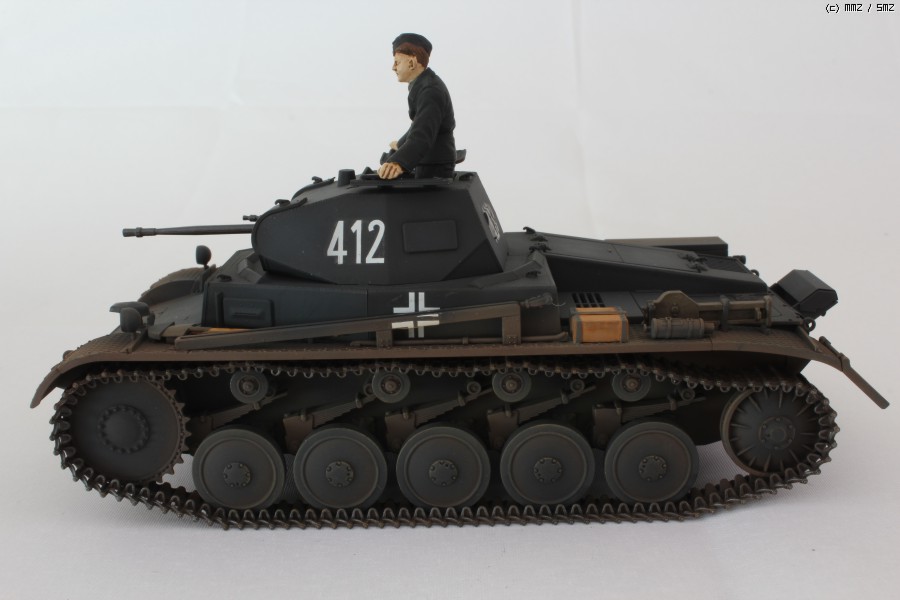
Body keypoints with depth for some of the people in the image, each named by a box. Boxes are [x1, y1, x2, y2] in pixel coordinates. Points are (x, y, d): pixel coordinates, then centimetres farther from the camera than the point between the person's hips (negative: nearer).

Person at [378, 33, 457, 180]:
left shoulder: (430, 91, -22)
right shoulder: (426, 84, 10)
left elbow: (423, 134, -39)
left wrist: (398, 163, -56)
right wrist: (401, 144, 44)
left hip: (434, 169, -10)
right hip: (427, 163, 10)